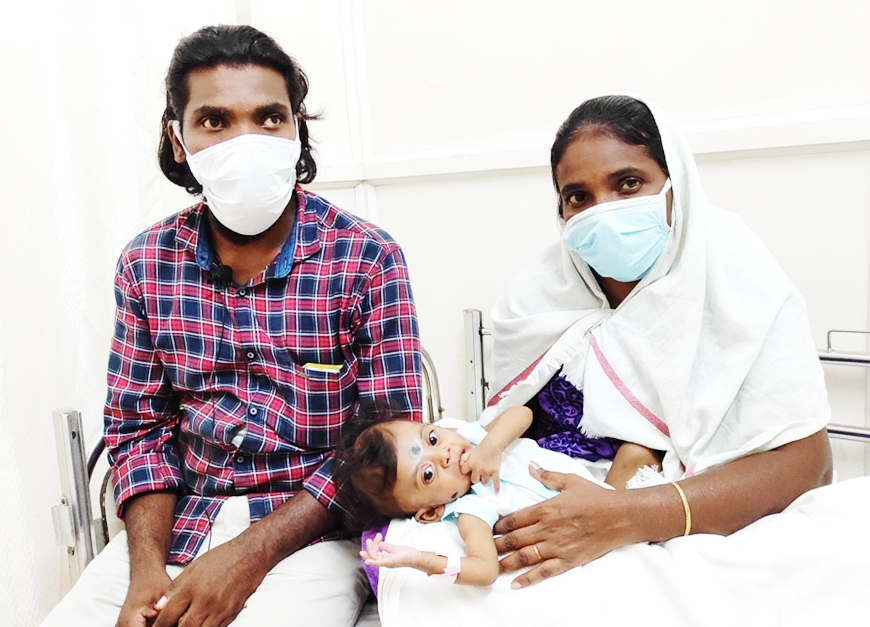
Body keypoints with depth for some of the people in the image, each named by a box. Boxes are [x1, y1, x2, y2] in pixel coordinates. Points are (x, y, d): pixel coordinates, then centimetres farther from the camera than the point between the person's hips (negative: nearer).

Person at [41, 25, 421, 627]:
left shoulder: (368, 259, -11)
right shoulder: (146, 263, 2)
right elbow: (140, 427, 6)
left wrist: (249, 555, -17)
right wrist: (146, 566, -9)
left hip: (308, 530, -3)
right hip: (174, 525, 4)